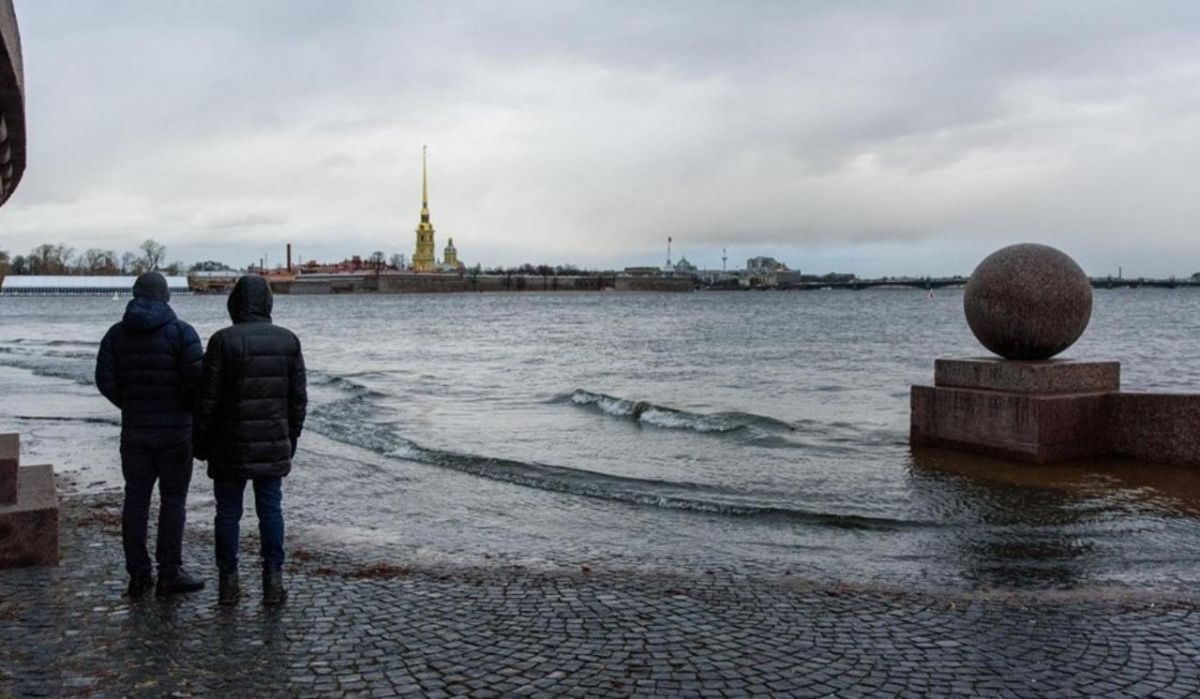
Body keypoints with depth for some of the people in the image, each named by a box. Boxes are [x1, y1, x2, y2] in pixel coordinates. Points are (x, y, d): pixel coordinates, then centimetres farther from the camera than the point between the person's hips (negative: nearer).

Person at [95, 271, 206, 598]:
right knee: (173, 500, 4)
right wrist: (188, 408, 5)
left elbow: (105, 380, 0)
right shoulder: (181, 331, -9)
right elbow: (198, 379, -14)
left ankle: (138, 575, 13)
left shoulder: (116, 333, 3)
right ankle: (169, 574, 6)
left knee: (136, 499, 10)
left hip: (134, 430, 4)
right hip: (175, 429, -3)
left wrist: (130, 405, 15)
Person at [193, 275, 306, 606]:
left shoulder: (223, 341, -10)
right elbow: (299, 398, 5)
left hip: (230, 446, -2)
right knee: (271, 510, 8)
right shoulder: (288, 340, 2)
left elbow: (208, 398, -8)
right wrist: (291, 438, 15)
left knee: (228, 512, 7)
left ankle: (229, 581, 13)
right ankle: (273, 581, 9)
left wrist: (201, 442, 2)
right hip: (274, 446, 3)